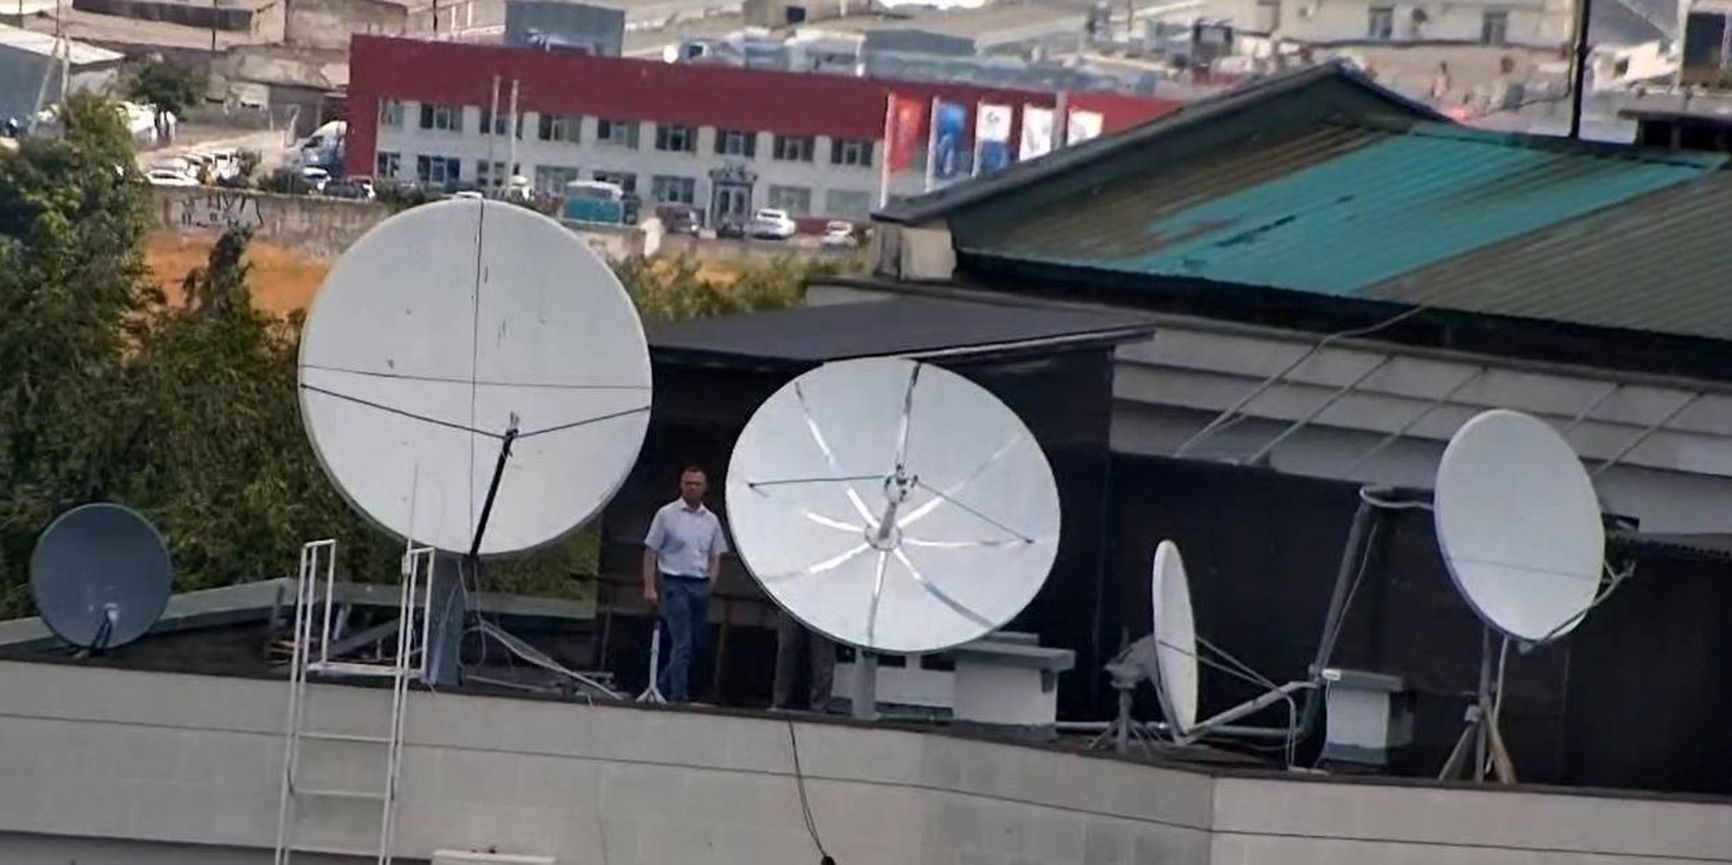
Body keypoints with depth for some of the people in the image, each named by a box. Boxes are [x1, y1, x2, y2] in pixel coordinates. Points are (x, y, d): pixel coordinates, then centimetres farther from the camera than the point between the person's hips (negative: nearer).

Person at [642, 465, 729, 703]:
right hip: (675, 583, -5)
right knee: (682, 643, -12)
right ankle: (678, 695, -11)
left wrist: (711, 583, 5)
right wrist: (650, 587, -8)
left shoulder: (711, 520, 12)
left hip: (701, 586, 5)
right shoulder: (667, 514, -1)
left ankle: (665, 686, 22)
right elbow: (651, 552, -1)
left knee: (695, 644, 7)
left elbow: (715, 556, 19)